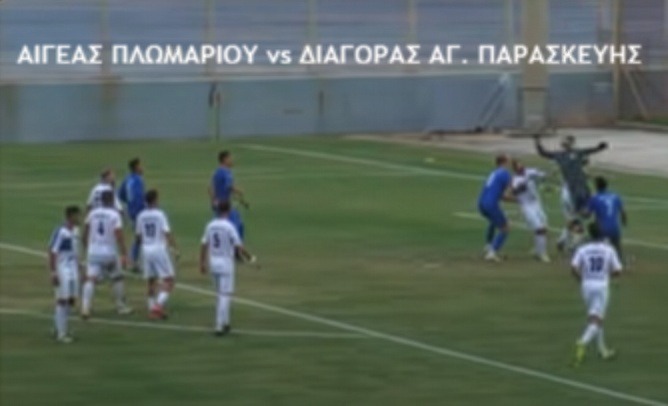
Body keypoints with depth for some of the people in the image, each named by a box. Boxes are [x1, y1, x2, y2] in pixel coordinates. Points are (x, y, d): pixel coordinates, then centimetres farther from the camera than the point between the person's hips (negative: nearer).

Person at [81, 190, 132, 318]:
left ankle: (85, 307, -24)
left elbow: (85, 235, 11)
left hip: (93, 252, 2)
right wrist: (123, 255, -11)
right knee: (117, 278, 18)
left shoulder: (92, 214, 5)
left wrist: (86, 249, 26)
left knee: (90, 280, -6)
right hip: (109, 253, -2)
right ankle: (121, 306, 24)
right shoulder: (115, 215, -8)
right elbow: (119, 237, -14)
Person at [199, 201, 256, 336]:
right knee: (225, 295, -3)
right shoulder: (229, 227, -15)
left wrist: (202, 263, 16)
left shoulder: (210, 225, 3)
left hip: (213, 263, 6)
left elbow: (204, 246, 7)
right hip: (226, 263, -6)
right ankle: (219, 325, -8)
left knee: (221, 294, 18)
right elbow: (239, 247, -14)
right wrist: (250, 258, 0)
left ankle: (224, 322, 23)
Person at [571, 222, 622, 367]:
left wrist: (580, 279, 4)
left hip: (587, 286, 3)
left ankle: (603, 350, 24)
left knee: (595, 318, 19)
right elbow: (617, 271, -2)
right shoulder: (608, 250, -2)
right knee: (596, 320, -7)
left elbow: (574, 267, -14)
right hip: (602, 286, -3)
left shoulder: (582, 249, -1)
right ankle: (583, 343, -33)